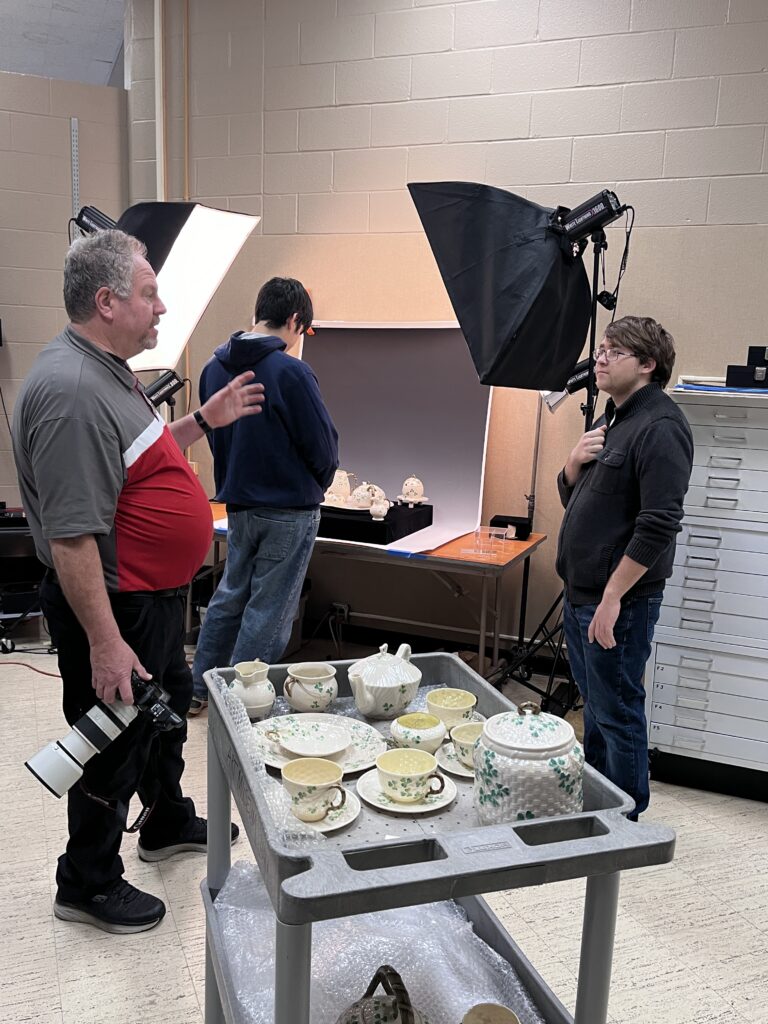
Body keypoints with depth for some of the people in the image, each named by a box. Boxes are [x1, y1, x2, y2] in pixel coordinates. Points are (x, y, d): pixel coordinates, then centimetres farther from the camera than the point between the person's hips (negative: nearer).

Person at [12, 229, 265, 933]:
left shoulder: (108, 372, 7)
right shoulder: (69, 391, -27)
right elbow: (70, 538, -29)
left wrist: (204, 421, 14)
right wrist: (105, 645, -28)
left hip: (155, 593, 11)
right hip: (111, 605, -10)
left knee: (169, 705, 26)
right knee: (116, 747, 7)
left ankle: (168, 822, 49)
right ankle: (87, 884, 30)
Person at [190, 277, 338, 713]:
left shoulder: (215, 367, 2)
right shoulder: (291, 371, -19)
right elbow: (323, 448, -13)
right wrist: (318, 485, 7)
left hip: (238, 504, 7)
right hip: (289, 509, -6)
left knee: (231, 596, 21)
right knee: (268, 611, 5)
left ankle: (199, 688, 31)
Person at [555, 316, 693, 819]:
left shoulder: (660, 427, -16)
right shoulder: (612, 420, 14)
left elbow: (659, 524, -22)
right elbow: (574, 499, 20)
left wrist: (612, 597, -22)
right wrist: (574, 464, -2)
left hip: (618, 599, -9)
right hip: (581, 592, 9)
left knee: (616, 711, 1)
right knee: (595, 703, 20)